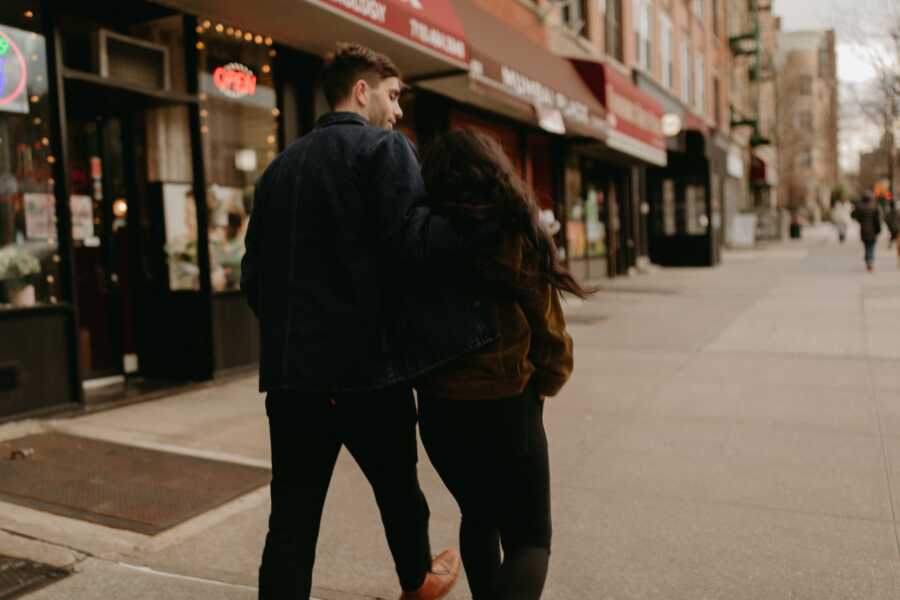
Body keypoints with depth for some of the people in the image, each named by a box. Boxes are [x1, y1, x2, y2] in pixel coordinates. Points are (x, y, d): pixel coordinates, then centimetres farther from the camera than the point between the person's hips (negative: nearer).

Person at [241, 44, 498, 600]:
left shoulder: (282, 165, 15)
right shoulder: (386, 148, -5)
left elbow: (255, 271, 14)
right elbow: (413, 245, -21)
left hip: (292, 368, 5)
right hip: (368, 361, -5)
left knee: (293, 513, 8)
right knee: (397, 487, 19)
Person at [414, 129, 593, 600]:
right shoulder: (517, 238, -10)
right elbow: (551, 336, -5)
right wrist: (542, 384, 13)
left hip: (439, 411, 4)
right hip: (507, 410, -3)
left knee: (478, 516, 27)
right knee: (529, 537, 11)